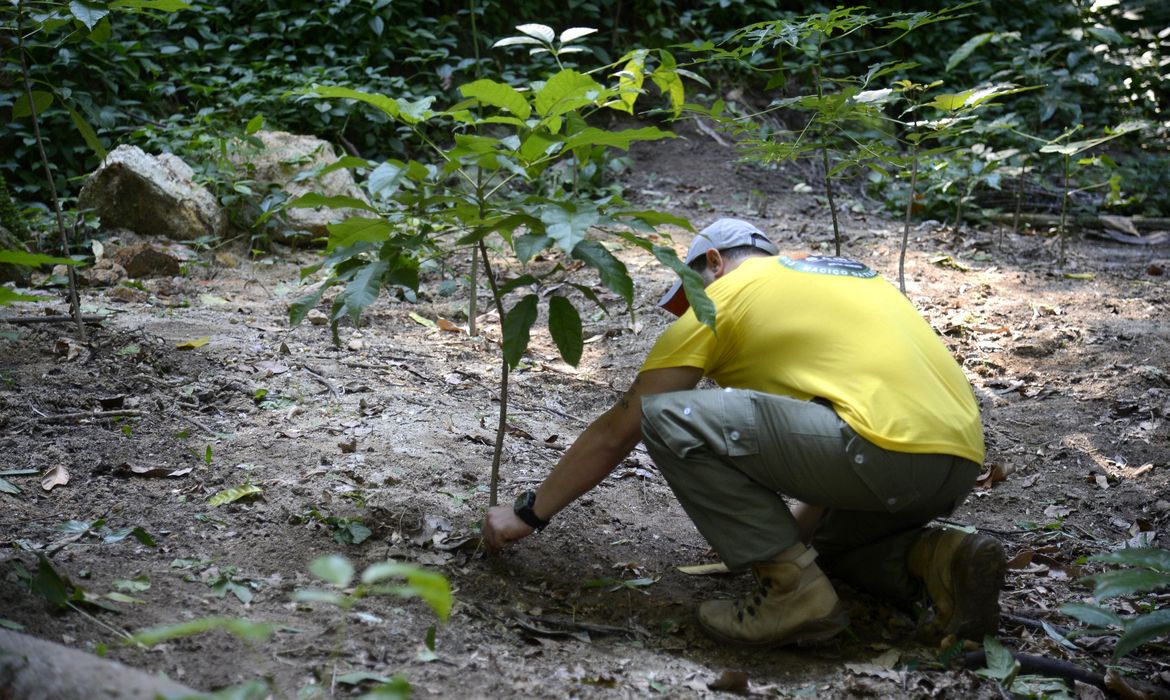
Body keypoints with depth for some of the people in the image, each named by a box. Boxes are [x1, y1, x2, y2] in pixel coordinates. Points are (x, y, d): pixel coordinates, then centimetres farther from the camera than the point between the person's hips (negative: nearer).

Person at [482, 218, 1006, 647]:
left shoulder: (721, 294, 10)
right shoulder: (850, 273, 31)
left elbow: (619, 430, 12)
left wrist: (528, 514, 23)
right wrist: (797, 527, 42)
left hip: (889, 447, -9)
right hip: (961, 467, 9)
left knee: (668, 417, -6)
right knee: (823, 539, 35)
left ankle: (793, 591, -6)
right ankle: (938, 558, 6)